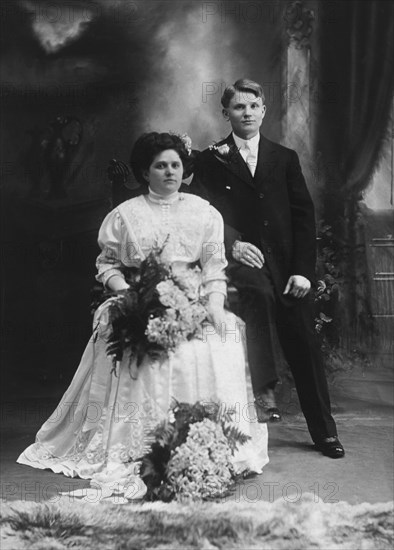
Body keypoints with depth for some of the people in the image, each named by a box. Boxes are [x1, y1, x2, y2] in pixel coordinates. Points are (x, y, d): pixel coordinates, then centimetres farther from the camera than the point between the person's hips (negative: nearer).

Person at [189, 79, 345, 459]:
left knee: (304, 350, 3)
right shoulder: (211, 161, 6)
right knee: (258, 291, -30)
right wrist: (233, 243, -22)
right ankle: (263, 391, -18)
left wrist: (303, 270, -6)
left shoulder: (285, 158, 11)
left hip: (286, 268, 1)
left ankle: (324, 432, 17)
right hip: (240, 261, -1)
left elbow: (304, 216, 5)